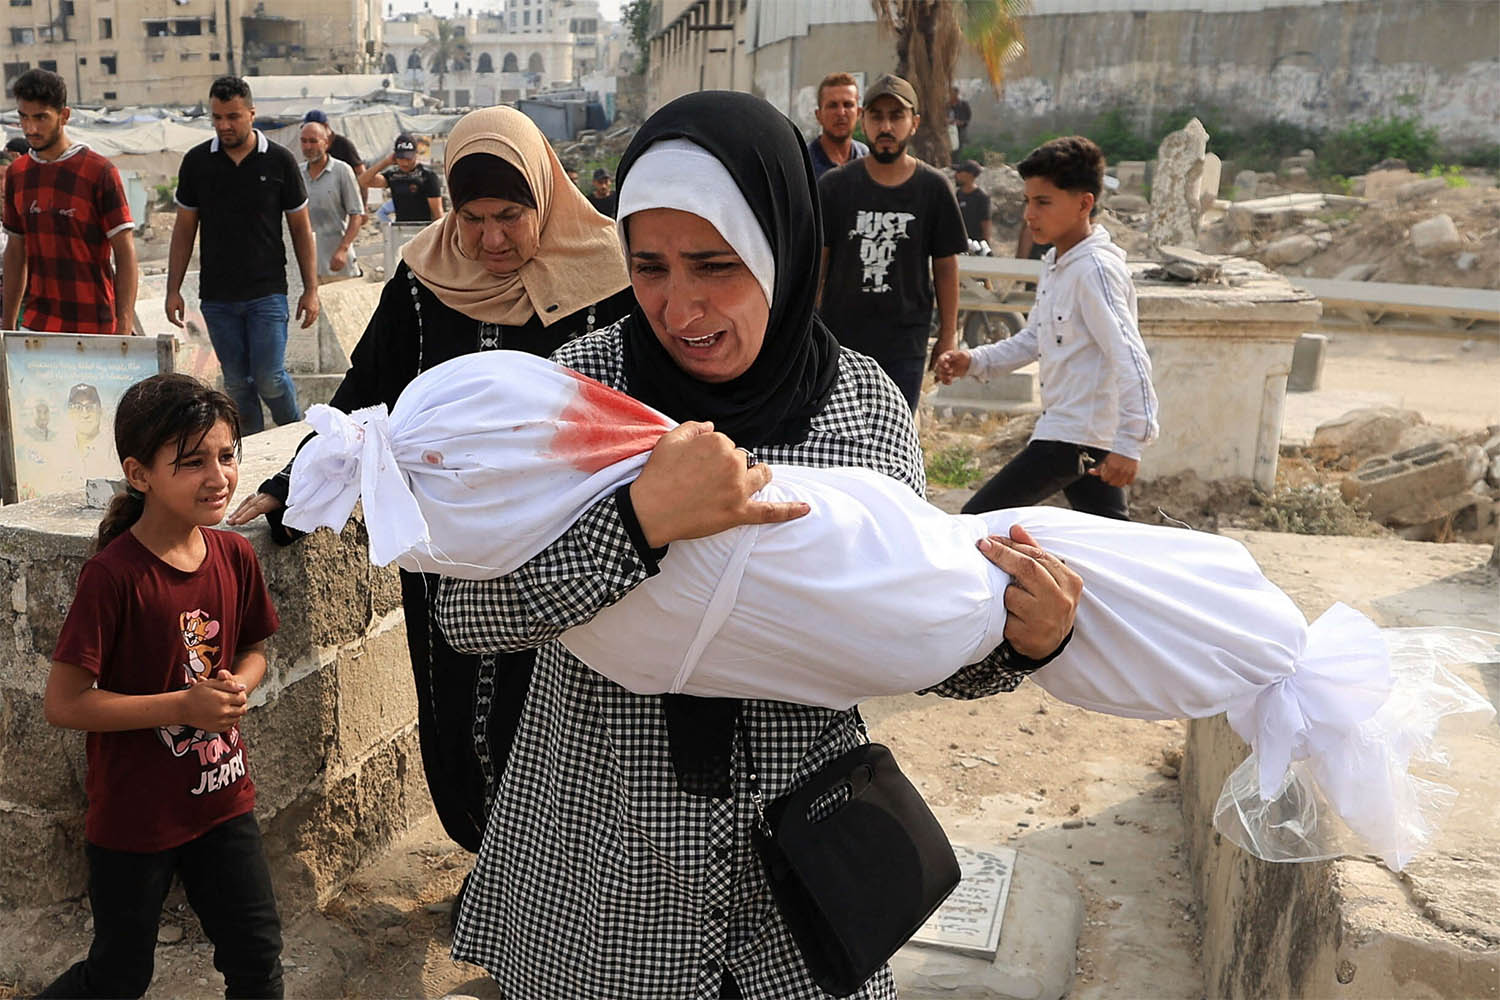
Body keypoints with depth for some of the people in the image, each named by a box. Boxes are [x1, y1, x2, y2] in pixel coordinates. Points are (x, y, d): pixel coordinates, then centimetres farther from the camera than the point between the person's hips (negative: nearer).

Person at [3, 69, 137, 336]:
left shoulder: (99, 171, -7)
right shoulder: (17, 174, 10)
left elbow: (125, 253, -10)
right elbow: (16, 251, 17)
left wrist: (124, 327, -18)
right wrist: (8, 325, 14)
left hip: (94, 325, -4)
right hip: (37, 324, 5)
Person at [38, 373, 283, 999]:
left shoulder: (234, 556, -4)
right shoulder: (114, 575, -22)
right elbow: (62, 703, -21)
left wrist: (238, 685, -10)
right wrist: (184, 706, -24)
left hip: (222, 800, 5)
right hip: (134, 817, -5)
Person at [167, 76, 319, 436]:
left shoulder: (279, 161, -1)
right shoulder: (196, 161, 4)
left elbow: (301, 228, 4)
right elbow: (184, 229, 9)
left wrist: (311, 289, -1)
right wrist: (173, 289, 5)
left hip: (267, 292, -2)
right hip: (217, 297, 2)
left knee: (269, 378, -8)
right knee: (236, 382, 7)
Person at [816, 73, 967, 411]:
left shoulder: (934, 189, 0)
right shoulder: (834, 186, 0)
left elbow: (945, 268, 6)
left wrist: (948, 335, 6)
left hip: (904, 348, 0)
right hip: (839, 341, 1)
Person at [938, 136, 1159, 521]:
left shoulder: (1096, 269, -18)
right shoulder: (1054, 263, 12)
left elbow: (1129, 359, -25)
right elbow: (1033, 339, 22)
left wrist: (1129, 444, -30)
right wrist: (974, 361, 6)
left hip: (1072, 438, -10)